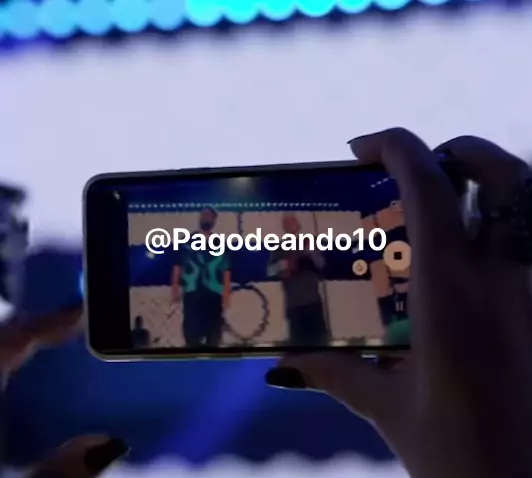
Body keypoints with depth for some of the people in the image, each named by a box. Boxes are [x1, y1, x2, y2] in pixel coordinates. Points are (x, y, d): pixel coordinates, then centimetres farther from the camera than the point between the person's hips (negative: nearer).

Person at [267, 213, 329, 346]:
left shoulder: (309, 243, 10)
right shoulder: (280, 247, 7)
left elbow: (321, 264, 2)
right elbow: (270, 270, 2)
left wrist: (313, 253, -18)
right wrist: (279, 266, -20)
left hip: (313, 299, 1)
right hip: (293, 302, -1)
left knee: (319, 335, 0)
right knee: (298, 338, -5)